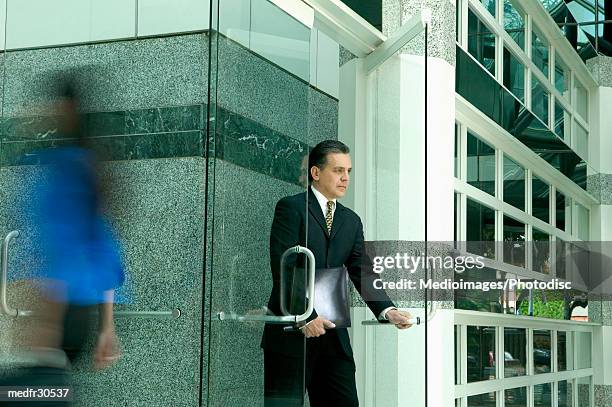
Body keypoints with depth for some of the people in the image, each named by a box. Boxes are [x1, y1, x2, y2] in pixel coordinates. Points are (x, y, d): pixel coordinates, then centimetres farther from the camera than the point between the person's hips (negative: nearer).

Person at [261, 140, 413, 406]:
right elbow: (283, 269, -11)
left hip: (332, 332, 6)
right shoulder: (291, 208, -2)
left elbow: (363, 274, 9)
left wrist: (387, 311, -8)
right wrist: (306, 316, -18)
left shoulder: (351, 221, 18)